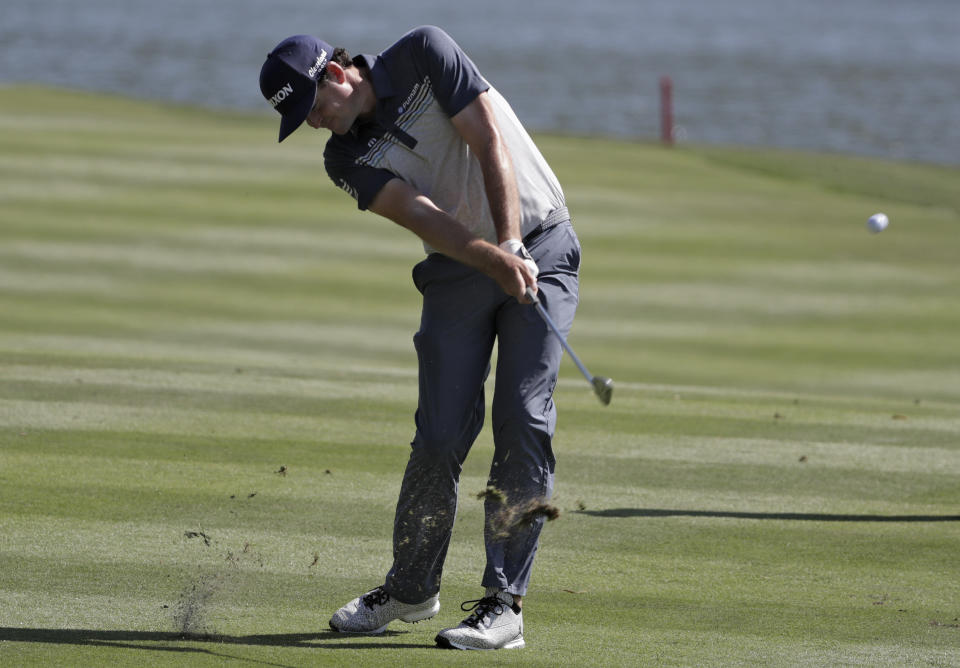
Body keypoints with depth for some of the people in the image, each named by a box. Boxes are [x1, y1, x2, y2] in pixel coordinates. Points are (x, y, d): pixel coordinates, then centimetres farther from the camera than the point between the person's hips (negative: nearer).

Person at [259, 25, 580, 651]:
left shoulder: (423, 55, -10)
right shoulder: (347, 159, -2)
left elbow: (491, 145, -16)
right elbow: (422, 217, -18)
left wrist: (513, 247, -26)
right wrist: (492, 259, -35)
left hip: (540, 245, -3)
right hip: (459, 267, 3)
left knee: (524, 422, -12)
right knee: (441, 435, -1)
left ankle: (504, 603, -12)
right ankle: (411, 587, 18)